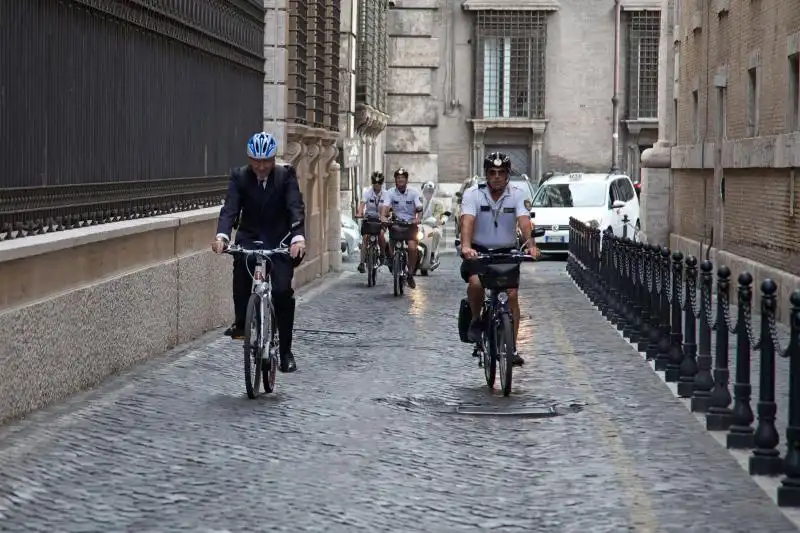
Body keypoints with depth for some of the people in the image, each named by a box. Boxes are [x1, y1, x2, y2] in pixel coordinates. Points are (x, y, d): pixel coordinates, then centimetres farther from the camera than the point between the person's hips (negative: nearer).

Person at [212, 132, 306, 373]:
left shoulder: (286, 176, -10)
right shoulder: (239, 177, -7)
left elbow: (296, 208, -21)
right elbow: (230, 208, -18)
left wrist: (298, 238, -40)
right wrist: (221, 236, -37)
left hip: (279, 241, -2)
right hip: (249, 238, 2)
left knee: (282, 290, -15)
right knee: (241, 262, -28)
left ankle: (285, 350, -1)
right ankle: (241, 322, -9)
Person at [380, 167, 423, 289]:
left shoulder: (414, 192, -5)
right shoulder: (390, 193, -4)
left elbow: (419, 208, -15)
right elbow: (385, 207, -17)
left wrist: (417, 218, -35)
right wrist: (383, 217, -38)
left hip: (411, 224, -1)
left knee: (412, 247, -20)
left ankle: (410, 274, -5)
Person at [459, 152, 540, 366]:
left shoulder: (517, 195, -5)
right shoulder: (473, 194, -10)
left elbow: (524, 221, -19)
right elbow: (467, 220, -25)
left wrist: (531, 245, -38)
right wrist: (465, 246, -43)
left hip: (506, 252, 2)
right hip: (478, 252, -2)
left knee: (511, 294, -11)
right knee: (476, 283, -30)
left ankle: (512, 348, -2)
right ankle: (476, 321, -1)